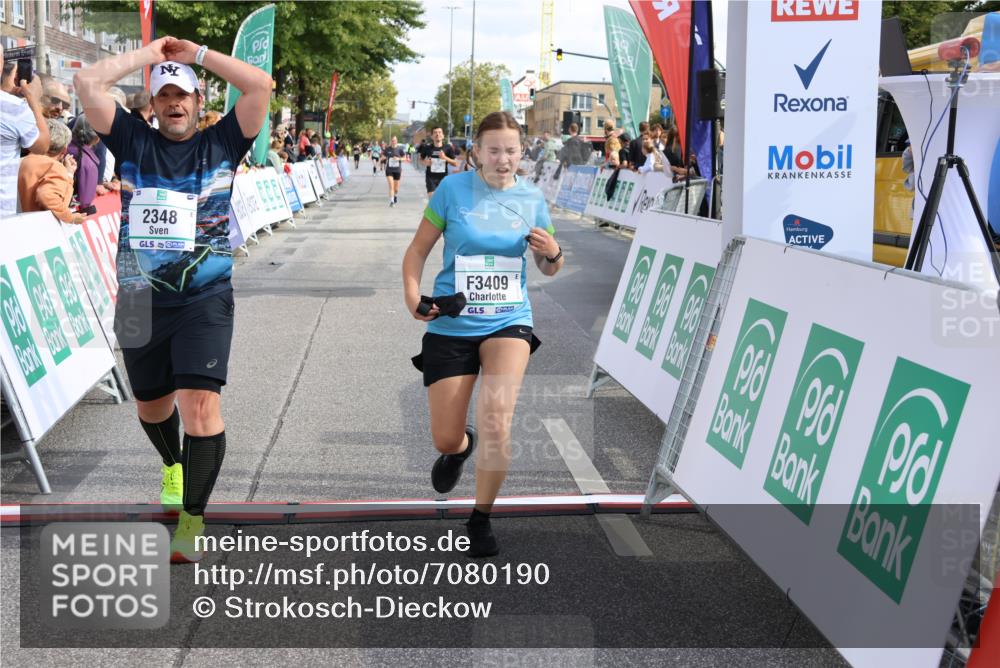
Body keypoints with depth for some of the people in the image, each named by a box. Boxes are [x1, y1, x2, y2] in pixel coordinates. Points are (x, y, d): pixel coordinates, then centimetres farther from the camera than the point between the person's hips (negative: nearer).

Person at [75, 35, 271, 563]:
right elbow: (87, 82, -5)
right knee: (150, 403, 19)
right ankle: (173, 466, 50)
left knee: (200, 402, -16)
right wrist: (149, 54, 3)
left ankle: (192, 523, -10)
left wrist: (196, 53, 0)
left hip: (205, 301, -3)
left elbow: (261, 85, -7)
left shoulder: (220, 143, 3)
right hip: (140, 300, 3)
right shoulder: (134, 142, 5)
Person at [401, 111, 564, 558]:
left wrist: (552, 253, -12)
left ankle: (481, 518, -2)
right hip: (450, 325, 0)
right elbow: (418, 249, 1)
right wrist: (412, 294, -17)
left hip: (509, 322, 0)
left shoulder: (532, 198, 2)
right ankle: (462, 447, 42)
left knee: (496, 415, -24)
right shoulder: (453, 188, -5)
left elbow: (549, 270, 12)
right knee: (445, 440, 1)